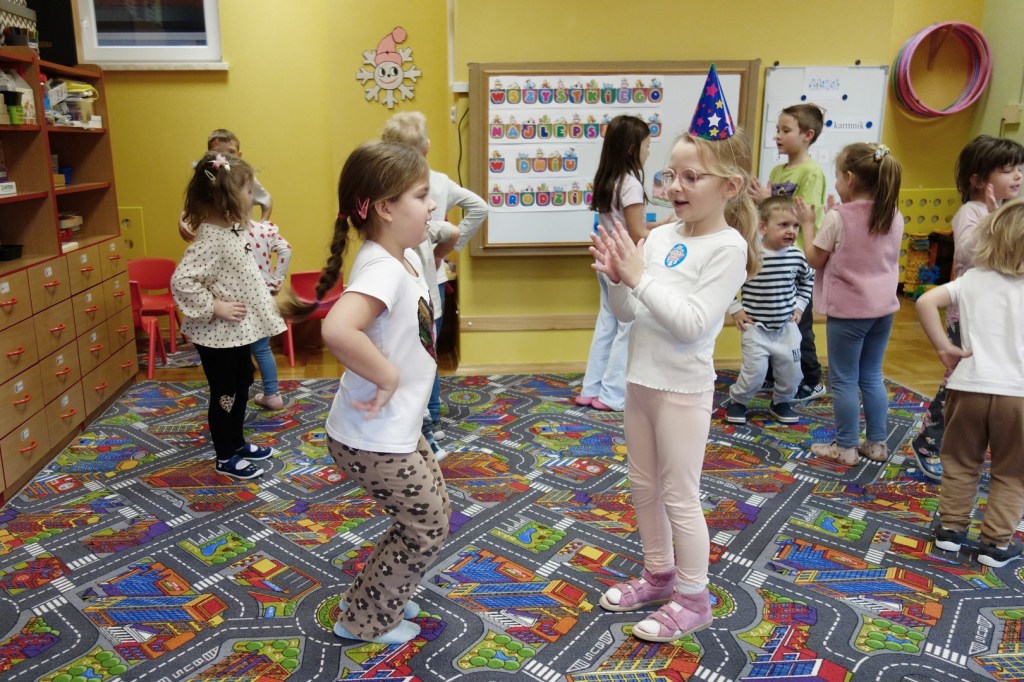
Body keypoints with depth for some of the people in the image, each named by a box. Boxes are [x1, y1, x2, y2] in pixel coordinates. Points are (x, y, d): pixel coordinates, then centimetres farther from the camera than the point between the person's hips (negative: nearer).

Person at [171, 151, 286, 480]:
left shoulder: (233, 229, 4)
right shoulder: (210, 239, -24)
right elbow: (181, 281, -31)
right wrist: (215, 307, -25)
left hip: (238, 330, 9)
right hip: (217, 335, -9)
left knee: (242, 384, 21)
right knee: (224, 394, 6)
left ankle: (237, 442, 40)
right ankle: (225, 458, 23)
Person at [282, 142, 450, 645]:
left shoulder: (407, 258, 2)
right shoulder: (382, 270, -27)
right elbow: (338, 329, -46)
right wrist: (387, 376, -33)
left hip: (397, 430, 9)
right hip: (373, 440, -9)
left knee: (430, 514, 23)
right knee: (428, 526, 8)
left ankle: (381, 594, 43)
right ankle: (367, 620, 29)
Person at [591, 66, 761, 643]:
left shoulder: (728, 247, -14)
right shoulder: (660, 235, 4)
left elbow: (691, 323, -23)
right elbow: (629, 313, 5)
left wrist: (641, 277, -23)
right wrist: (616, 277, -13)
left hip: (683, 388, -7)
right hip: (642, 379, 7)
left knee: (679, 496, 5)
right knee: (645, 487, 19)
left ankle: (693, 599, 25)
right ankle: (659, 575, 39)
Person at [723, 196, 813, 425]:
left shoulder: (797, 256, -3)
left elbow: (808, 279, 18)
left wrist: (800, 305, 10)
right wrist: (735, 308, -8)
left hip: (787, 326, 4)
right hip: (756, 327, -4)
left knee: (791, 372, 9)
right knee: (755, 372, -7)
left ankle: (781, 402, 34)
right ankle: (737, 401, 19)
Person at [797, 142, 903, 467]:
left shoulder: (838, 218, -15)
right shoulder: (894, 217, 3)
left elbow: (815, 259, -8)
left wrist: (807, 222, 4)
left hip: (848, 310, -6)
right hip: (883, 308, 6)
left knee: (844, 380, 5)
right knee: (872, 377, 17)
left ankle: (846, 447, 12)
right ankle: (877, 443, 25)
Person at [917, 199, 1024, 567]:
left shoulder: (972, 280, 3)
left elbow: (925, 302, -9)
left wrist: (944, 347, -4)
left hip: (969, 386, 1)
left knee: (960, 463, 19)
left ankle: (951, 527, 27)